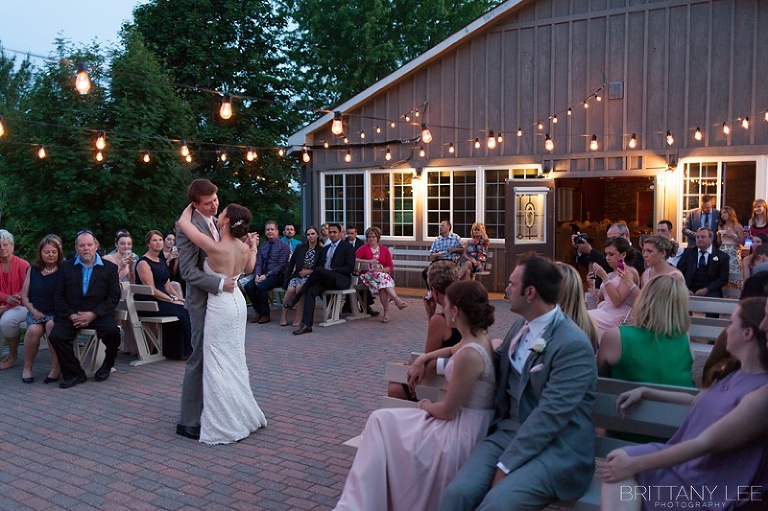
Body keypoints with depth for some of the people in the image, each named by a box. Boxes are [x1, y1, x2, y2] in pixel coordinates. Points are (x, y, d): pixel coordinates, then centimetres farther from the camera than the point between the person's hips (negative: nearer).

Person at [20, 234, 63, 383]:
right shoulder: (32, 270, 12)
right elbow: (24, 296, 11)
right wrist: (34, 311, -5)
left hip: (57, 313, -3)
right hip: (36, 312, 3)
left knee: (51, 325, -34)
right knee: (34, 329, -28)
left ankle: (56, 367, -21)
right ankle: (27, 368, -8)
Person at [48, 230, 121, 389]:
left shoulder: (110, 267, 6)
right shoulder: (66, 267, 11)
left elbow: (114, 297, -1)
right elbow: (60, 297, 7)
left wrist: (93, 314, -14)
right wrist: (71, 315, -10)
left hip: (99, 314, -2)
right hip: (72, 314, 2)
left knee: (112, 331, -30)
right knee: (56, 336, -25)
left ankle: (107, 365, 1)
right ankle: (74, 373, -7)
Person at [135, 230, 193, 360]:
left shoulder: (161, 261, 18)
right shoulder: (144, 263, -8)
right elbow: (151, 290, -15)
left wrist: (178, 298, 0)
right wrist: (172, 300, -18)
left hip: (162, 300, 8)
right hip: (148, 304, -8)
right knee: (183, 311, -23)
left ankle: (176, 350, -13)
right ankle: (187, 350, -10)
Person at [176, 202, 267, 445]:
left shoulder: (215, 247, -22)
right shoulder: (244, 247, -3)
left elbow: (183, 222, -13)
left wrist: (190, 208, 6)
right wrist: (254, 247, 31)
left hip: (220, 305, -7)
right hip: (237, 301, 7)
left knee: (219, 363, 2)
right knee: (234, 360, 18)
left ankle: (226, 425, 7)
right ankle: (243, 415, 29)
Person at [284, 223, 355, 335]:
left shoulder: (347, 247, 6)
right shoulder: (325, 248, 27)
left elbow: (350, 268, -5)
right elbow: (319, 264, 23)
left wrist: (333, 270, -15)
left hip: (341, 280, -6)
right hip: (325, 279, 6)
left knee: (319, 270, -33)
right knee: (311, 290, -27)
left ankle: (296, 297, -22)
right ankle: (306, 325, -35)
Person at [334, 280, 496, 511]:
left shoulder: (469, 354, -27)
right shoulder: (477, 337, 3)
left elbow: (447, 410, -19)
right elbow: (453, 350, 29)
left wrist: (426, 406, 2)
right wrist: (423, 359, 16)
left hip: (461, 434, -9)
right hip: (462, 423, 9)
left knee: (380, 423, 2)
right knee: (381, 420, 10)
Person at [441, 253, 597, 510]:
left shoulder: (574, 345, -17)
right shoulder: (521, 325, 9)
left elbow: (549, 415, -21)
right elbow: (499, 364, 28)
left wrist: (505, 465, -21)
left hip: (557, 448, -6)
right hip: (510, 431, 6)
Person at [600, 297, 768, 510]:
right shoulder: (734, 371, 7)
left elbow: (705, 444, -25)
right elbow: (697, 401, 25)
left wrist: (634, 464, -24)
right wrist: (644, 392, 20)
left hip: (709, 489, -8)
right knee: (618, 458, -19)